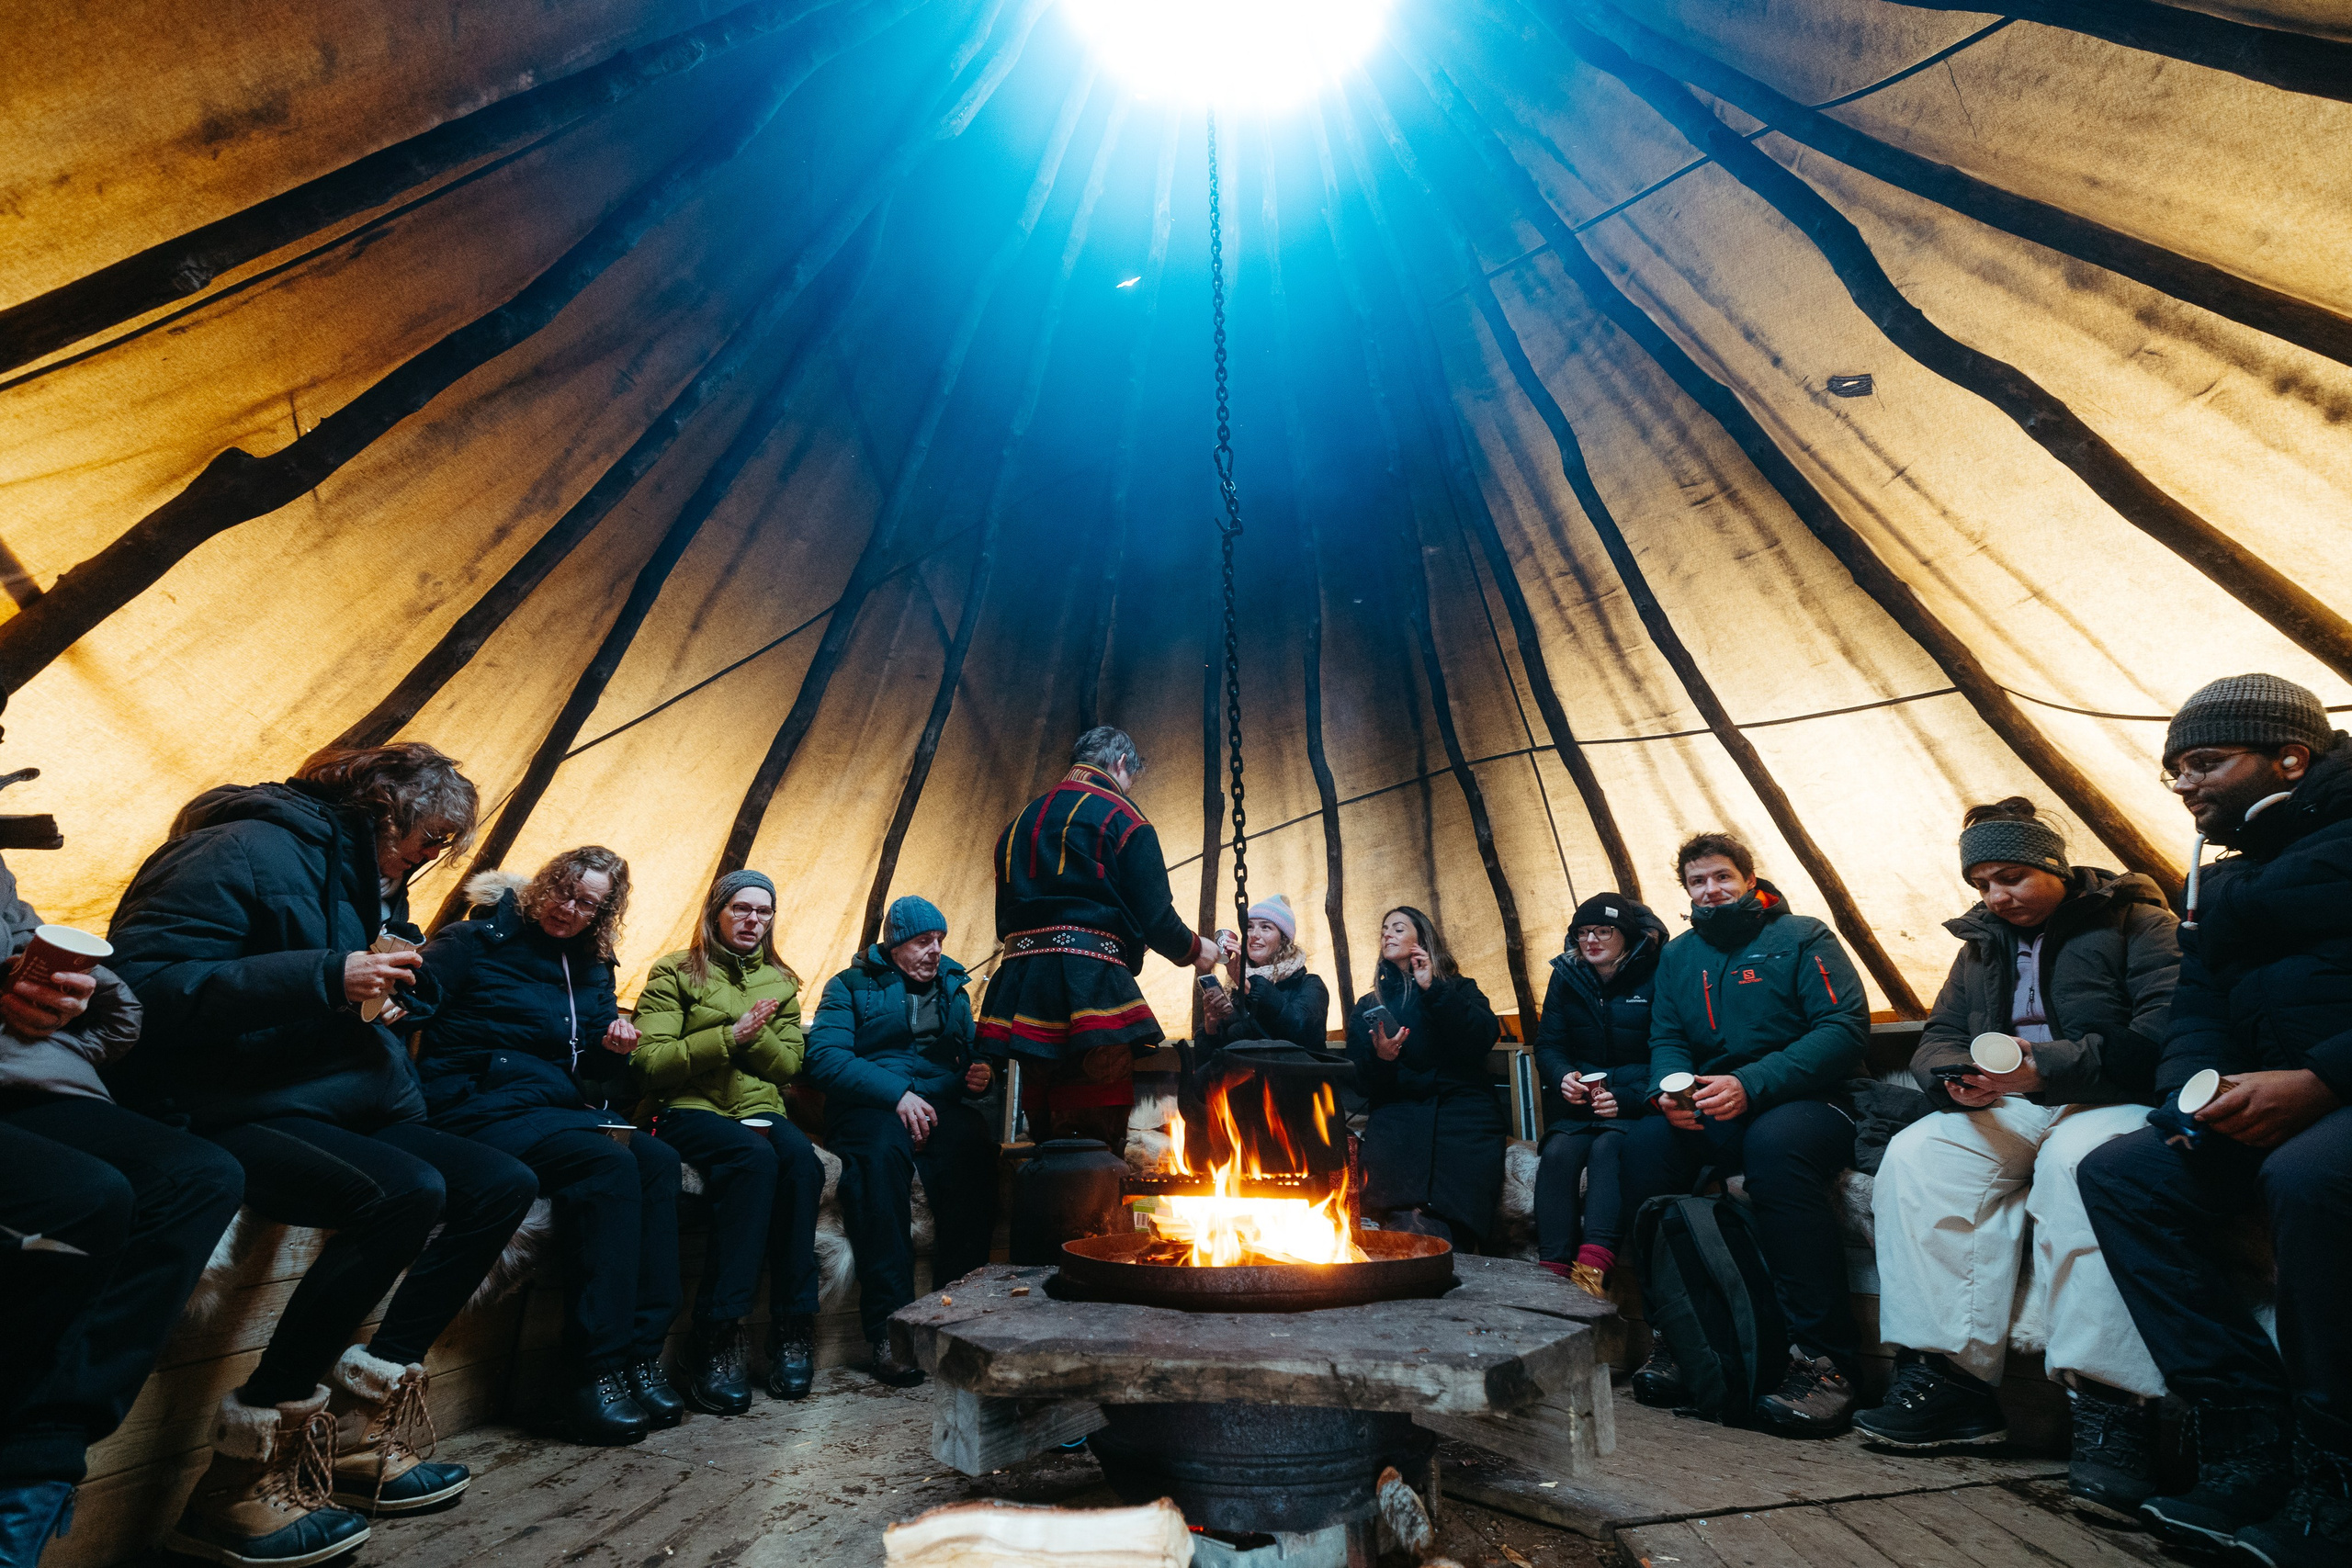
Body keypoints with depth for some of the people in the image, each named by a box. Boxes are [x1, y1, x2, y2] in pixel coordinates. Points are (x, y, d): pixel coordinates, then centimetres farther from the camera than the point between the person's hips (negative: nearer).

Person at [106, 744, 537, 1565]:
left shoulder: (364, 879, 16)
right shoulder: (253, 851, -13)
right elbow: (140, 984, -24)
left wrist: (380, 1000, 3)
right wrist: (324, 978, -29)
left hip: (330, 1106, 10)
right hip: (218, 1117, -10)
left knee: (501, 1184, -2)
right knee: (405, 1190, -33)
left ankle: (362, 1430, -3)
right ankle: (238, 1480, -19)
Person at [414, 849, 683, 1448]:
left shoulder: (591, 967, 17)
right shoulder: (475, 942, 1)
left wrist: (615, 1048, -1)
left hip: (561, 1107, 6)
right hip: (482, 1106, -6)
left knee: (657, 1159, -23)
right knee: (610, 1163, -32)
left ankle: (640, 1357, -22)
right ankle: (589, 1381, -27)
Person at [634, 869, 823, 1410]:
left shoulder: (780, 982, 19)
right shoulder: (675, 974, 6)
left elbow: (788, 1065, 13)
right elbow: (650, 1061, -6)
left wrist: (755, 1036, -7)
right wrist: (727, 1036, -15)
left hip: (760, 1111, 4)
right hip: (689, 1109, -4)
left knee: (801, 1159, -31)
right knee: (756, 1157, -36)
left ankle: (792, 1331, -25)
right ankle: (716, 1341, -32)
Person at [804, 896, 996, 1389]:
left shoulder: (952, 987, 25)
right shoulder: (851, 985, 11)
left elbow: (972, 1052, 29)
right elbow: (825, 1056, -5)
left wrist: (979, 1073, 3)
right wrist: (897, 1094, -16)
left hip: (942, 1103, 3)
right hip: (870, 1107, -3)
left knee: (972, 1146, -33)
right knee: (880, 1150, -39)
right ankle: (887, 1328, -36)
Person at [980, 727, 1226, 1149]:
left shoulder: (1019, 823, 20)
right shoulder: (1121, 818, -1)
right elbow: (1154, 917, -6)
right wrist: (1196, 950, 13)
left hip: (1022, 985, 7)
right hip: (1091, 984, -7)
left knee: (1047, 1140, 15)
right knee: (1098, 1143, -4)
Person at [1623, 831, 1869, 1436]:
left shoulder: (1801, 938, 1)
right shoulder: (1678, 955, 16)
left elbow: (1845, 1029, -11)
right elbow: (1666, 1039, 13)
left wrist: (1750, 1084, -23)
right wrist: (1667, 1087, -13)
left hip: (1804, 1103, -4)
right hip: (1710, 1113, 4)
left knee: (1775, 1142, -38)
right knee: (1644, 1141, -27)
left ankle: (1822, 1354, -28)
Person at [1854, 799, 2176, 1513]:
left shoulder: (2133, 918, 2)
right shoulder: (1982, 942, 19)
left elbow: (2161, 1032, -13)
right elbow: (1935, 1041, 14)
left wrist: (2050, 1067, -26)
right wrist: (1958, 1077, -10)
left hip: (2113, 1102, -5)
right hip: (2007, 1109, 5)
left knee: (2079, 1160, -38)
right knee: (1918, 1154, -23)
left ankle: (2112, 1406, -34)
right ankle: (1947, 1375, -25)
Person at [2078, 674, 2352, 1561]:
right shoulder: (2221, 888, 19)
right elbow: (2196, 1020, 13)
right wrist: (2195, 1091, -9)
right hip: (2267, 1110, 7)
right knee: (2118, 1173, -13)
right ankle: (2254, 1445, -14)